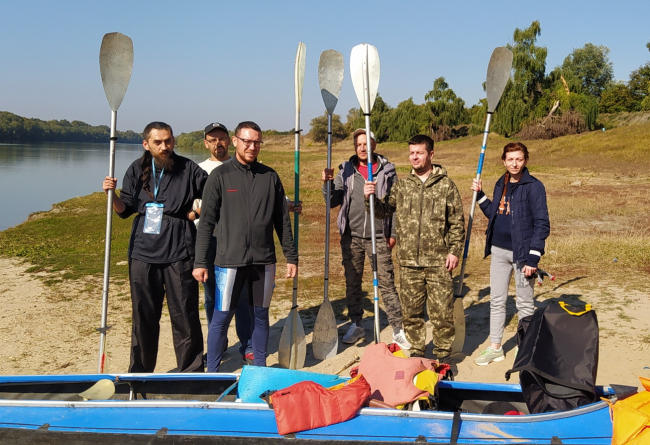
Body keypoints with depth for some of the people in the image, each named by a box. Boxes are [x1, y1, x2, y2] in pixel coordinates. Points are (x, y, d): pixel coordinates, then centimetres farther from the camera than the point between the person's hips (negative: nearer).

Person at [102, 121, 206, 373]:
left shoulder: (189, 170, -1)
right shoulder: (137, 170, 8)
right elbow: (125, 210, 9)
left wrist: (194, 213, -10)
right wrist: (112, 194, -6)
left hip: (178, 253, -3)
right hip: (143, 252, 3)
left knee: (184, 315, 1)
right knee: (143, 316, 12)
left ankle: (190, 372, 13)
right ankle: (140, 372, 25)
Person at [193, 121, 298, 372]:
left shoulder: (270, 176, 7)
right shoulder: (220, 175, -1)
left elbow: (282, 221, 11)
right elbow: (207, 222, -2)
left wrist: (291, 257, 8)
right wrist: (200, 262, -5)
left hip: (264, 261, 3)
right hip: (229, 260, -3)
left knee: (261, 315, 11)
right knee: (222, 317, 2)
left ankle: (260, 367, 25)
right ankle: (212, 371, 15)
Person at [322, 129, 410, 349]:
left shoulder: (387, 170, 1)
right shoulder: (346, 170, 4)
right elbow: (333, 202, 3)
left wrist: (393, 233, 0)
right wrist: (327, 184, -15)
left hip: (379, 237, -2)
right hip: (352, 236, 2)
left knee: (387, 283, -1)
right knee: (352, 283, 10)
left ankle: (398, 329, 5)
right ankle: (356, 325, 24)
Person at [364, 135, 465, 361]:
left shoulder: (446, 185, 0)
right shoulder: (402, 185, 9)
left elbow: (457, 222, 1)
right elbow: (384, 209, 9)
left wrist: (454, 251, -5)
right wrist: (371, 197, -11)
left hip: (438, 261, -3)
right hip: (408, 262, 3)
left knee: (442, 311, 1)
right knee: (411, 310, 11)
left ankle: (443, 353, 17)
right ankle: (416, 351, 26)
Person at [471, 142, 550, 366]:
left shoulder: (534, 186, -10)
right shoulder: (501, 184, 10)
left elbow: (542, 224, -13)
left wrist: (533, 258, -18)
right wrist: (480, 195, 9)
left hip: (521, 252, -6)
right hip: (499, 251, 6)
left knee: (525, 304, 6)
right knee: (496, 300, 12)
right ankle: (495, 347, 23)